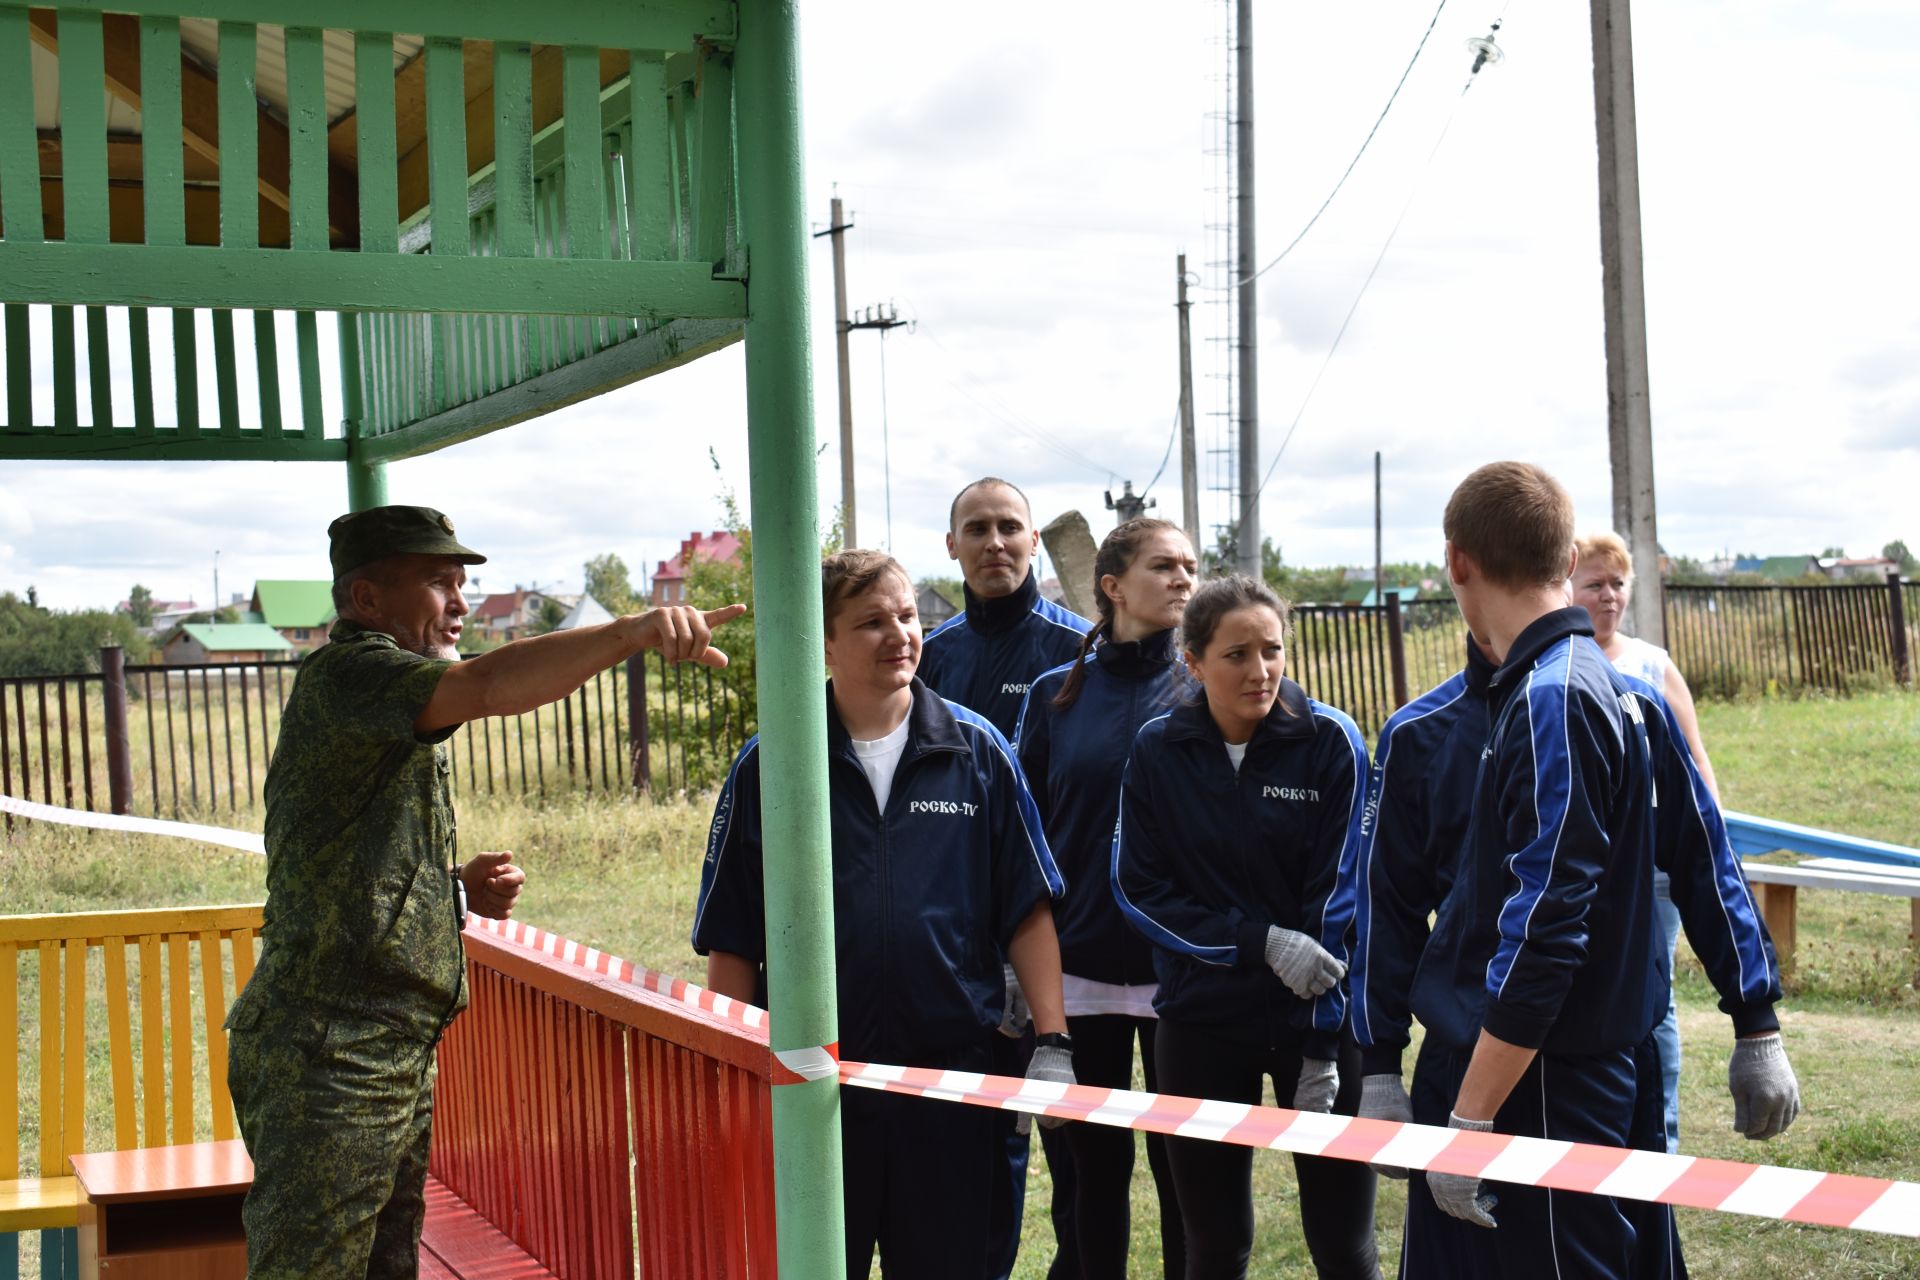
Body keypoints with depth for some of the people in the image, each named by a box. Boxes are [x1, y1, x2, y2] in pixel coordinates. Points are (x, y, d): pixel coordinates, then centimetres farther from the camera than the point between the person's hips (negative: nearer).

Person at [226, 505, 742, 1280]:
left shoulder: (396, 716, 20)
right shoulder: (344, 675, -13)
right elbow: (490, 687, -32)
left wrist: (459, 885, 10)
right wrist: (635, 632, -41)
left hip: (396, 1058, 10)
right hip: (329, 1057, -10)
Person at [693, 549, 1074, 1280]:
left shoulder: (977, 753, 2)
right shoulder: (768, 767, -1)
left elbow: (1028, 911, 4)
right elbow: (731, 943, 1)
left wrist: (1052, 1042, -3)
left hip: (952, 1078, 1)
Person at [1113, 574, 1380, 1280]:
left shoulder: (1330, 741, -8)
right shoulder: (1158, 751, -3)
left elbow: (1338, 900, -9)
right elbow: (1139, 889, -3)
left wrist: (1321, 1048, -12)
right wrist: (1259, 940, -15)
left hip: (1317, 1018, -1)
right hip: (1199, 1022, 2)